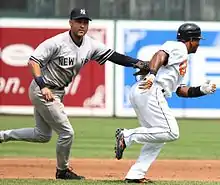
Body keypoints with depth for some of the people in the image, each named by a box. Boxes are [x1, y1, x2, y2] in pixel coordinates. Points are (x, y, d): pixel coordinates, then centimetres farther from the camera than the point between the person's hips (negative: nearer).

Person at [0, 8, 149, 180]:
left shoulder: (91, 45, -2)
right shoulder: (57, 42, -21)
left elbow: (113, 55, -5)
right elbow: (33, 61, -22)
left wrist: (137, 63, -18)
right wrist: (43, 86, -33)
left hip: (57, 93, 9)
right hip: (42, 91, -9)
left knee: (43, 135, 19)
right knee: (67, 132, -6)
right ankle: (62, 171, 14)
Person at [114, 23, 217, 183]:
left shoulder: (183, 61, 33)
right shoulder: (178, 47, 3)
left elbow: (180, 90, 33)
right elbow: (160, 55, -17)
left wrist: (202, 90, 21)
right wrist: (152, 74, -35)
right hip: (150, 92, -10)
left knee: (157, 136, 14)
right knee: (171, 132, -14)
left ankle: (135, 175, 7)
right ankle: (128, 135, -16)